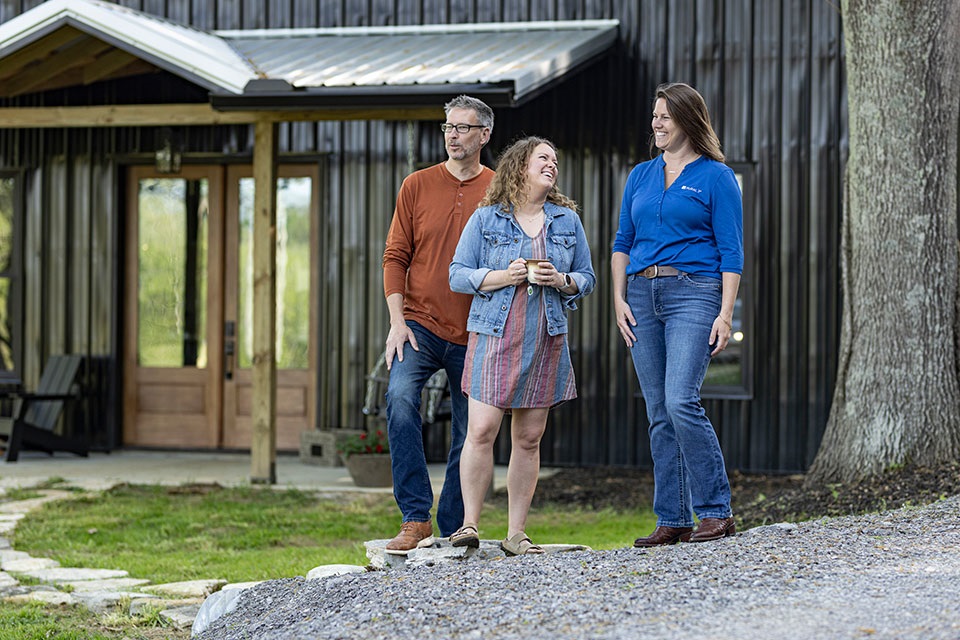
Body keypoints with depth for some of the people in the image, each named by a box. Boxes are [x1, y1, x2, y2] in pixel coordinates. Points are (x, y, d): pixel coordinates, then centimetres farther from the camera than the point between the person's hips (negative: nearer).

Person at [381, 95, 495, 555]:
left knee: (470, 437, 4)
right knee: (401, 399, -25)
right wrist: (397, 320, -5)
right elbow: (395, 256, 6)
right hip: (420, 324, -1)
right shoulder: (417, 186, 5)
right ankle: (415, 520, -22)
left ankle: (450, 533, 16)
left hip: (475, 336, 1)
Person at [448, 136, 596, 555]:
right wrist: (502, 277, -13)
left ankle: (515, 534, 8)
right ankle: (469, 524, -3)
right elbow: (458, 276, 2)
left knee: (528, 439, 3)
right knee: (482, 431, -12)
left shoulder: (567, 220, 12)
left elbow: (586, 278, 15)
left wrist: (560, 280, -7)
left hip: (546, 342, 3)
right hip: (494, 336, -3)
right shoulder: (485, 219, 4)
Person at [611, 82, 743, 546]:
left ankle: (716, 511, -10)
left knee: (681, 402, -19)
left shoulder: (716, 176, 0)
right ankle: (672, 521, 8)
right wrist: (619, 299, 5)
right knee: (658, 413, 4)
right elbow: (622, 243, 17)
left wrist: (725, 314, -12)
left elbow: (732, 252, -4)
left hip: (694, 292, -6)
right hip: (643, 294, 6)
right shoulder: (641, 176, 16)